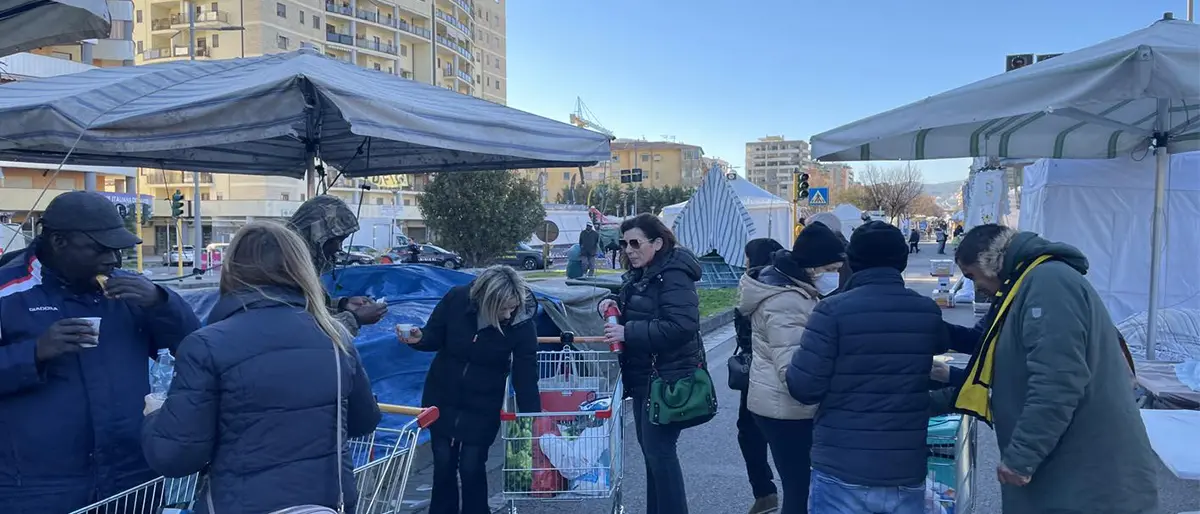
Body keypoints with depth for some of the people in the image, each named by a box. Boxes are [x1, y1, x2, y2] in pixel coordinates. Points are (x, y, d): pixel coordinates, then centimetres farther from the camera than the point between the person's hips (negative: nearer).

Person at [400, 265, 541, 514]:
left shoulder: (523, 323, -23)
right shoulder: (456, 299, -21)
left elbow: (526, 378, -20)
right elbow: (435, 338, -5)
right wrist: (419, 339, -27)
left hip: (483, 404, -2)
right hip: (441, 397, 2)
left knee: (471, 465, -1)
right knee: (443, 462, 10)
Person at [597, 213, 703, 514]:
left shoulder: (673, 276, -18)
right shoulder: (639, 275, 11)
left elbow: (681, 326, -29)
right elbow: (632, 311, 23)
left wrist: (628, 333, -27)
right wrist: (612, 304, -1)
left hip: (667, 379, -10)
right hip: (643, 377, 10)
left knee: (659, 451, -6)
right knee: (650, 449, 17)